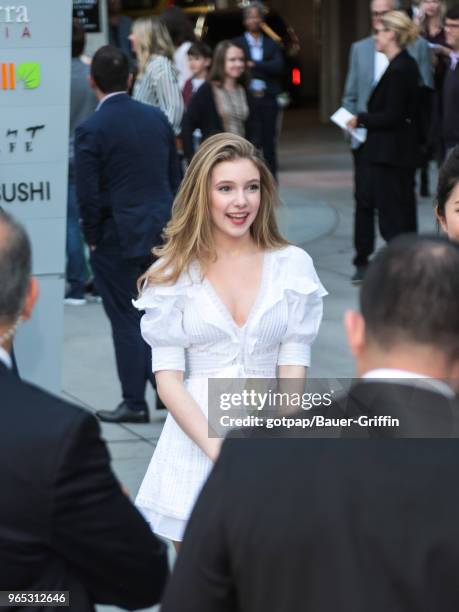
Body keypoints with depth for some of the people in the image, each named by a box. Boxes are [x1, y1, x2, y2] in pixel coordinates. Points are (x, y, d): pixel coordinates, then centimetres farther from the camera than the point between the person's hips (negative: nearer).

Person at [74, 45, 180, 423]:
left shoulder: (91, 130, -13)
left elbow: (88, 194, -14)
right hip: (161, 232, 5)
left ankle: (135, 403, 9)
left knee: (126, 321, 4)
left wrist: (93, 237, 0)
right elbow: (175, 177, 8)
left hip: (118, 237, -5)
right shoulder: (157, 118, 3)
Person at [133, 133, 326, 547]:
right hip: (195, 436, 0)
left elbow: (293, 372, 0)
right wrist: (219, 449, -17)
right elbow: (168, 377, -4)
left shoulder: (293, 264, 2)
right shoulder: (174, 272, 1)